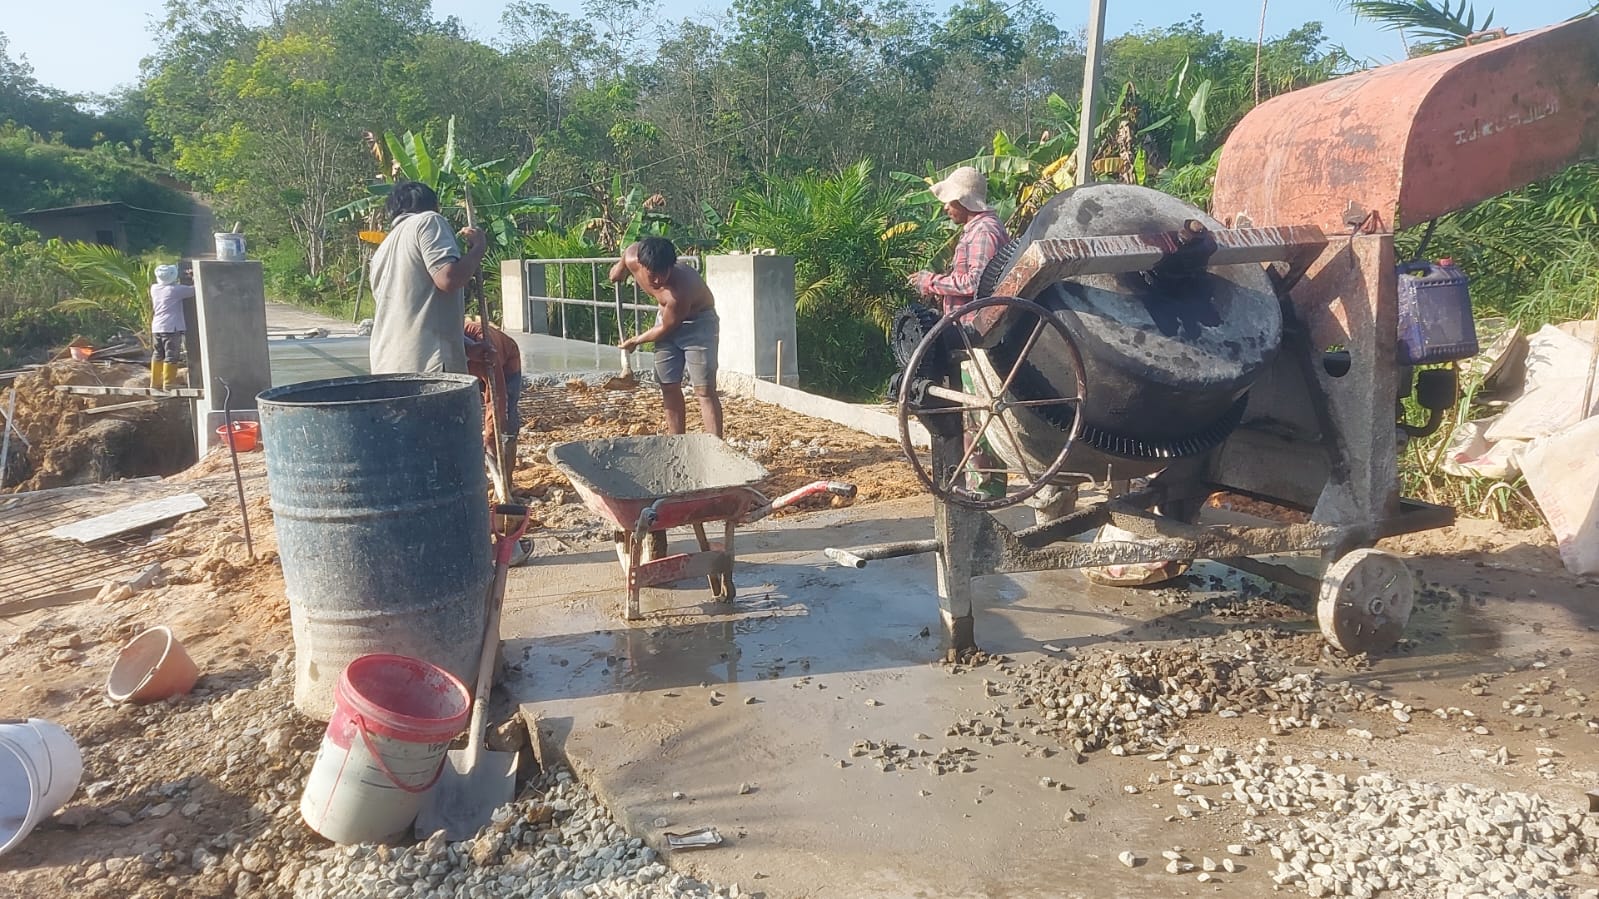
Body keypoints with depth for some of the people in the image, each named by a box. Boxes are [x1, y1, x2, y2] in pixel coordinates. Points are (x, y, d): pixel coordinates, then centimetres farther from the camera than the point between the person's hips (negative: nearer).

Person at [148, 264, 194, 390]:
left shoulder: (154, 288, 10)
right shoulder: (176, 289, -8)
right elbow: (194, 290, -6)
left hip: (156, 327, 7)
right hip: (171, 327, -7)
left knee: (157, 355, 13)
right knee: (171, 356, -3)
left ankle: (155, 382, 17)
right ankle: (168, 383, -4)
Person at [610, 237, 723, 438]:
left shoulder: (678, 292, -39)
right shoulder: (633, 260, -22)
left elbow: (665, 329, -23)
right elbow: (630, 250, 4)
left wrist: (635, 341, -8)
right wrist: (620, 268, 24)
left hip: (697, 323, -6)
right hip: (667, 317, 7)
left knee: (705, 390, -13)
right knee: (669, 387, 7)